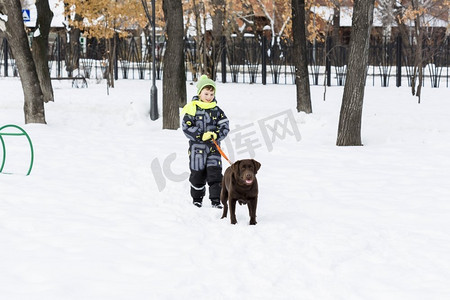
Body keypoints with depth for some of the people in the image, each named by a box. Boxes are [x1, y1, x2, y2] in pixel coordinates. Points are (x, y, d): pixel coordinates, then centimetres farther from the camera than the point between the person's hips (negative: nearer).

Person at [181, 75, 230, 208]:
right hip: (197, 147, -2)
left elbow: (225, 126, 4)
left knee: (215, 173, -5)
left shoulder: (217, 110, 7)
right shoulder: (192, 109, -4)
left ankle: (216, 200, -1)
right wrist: (201, 135, -17)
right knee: (198, 173, 5)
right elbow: (186, 127, -7)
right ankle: (197, 198, 24)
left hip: (213, 147, 2)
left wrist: (216, 135, -15)